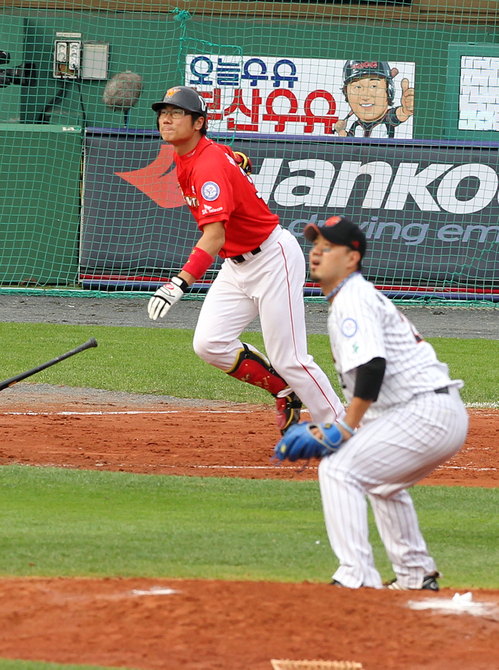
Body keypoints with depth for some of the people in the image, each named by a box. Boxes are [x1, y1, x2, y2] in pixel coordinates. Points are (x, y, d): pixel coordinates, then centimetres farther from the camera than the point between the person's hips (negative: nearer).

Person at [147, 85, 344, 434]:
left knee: (288, 359, -8)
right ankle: (285, 392, 14)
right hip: (236, 265, 9)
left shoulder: (209, 166, -27)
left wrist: (180, 284, -50)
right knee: (210, 344, -5)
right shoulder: (185, 159, 2)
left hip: (273, 258, -9)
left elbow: (214, 237, -39)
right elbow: (238, 160, 22)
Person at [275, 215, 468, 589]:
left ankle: (356, 578, -24)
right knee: (382, 480, 32)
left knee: (339, 469, -16)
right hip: (449, 416, 11)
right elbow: (371, 373, 25)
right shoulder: (359, 297, 23)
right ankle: (416, 575, 36)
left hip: (425, 413, -11)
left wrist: (345, 430, -22)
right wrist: (335, 432, 17)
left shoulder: (352, 299, -9)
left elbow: (372, 366, -23)